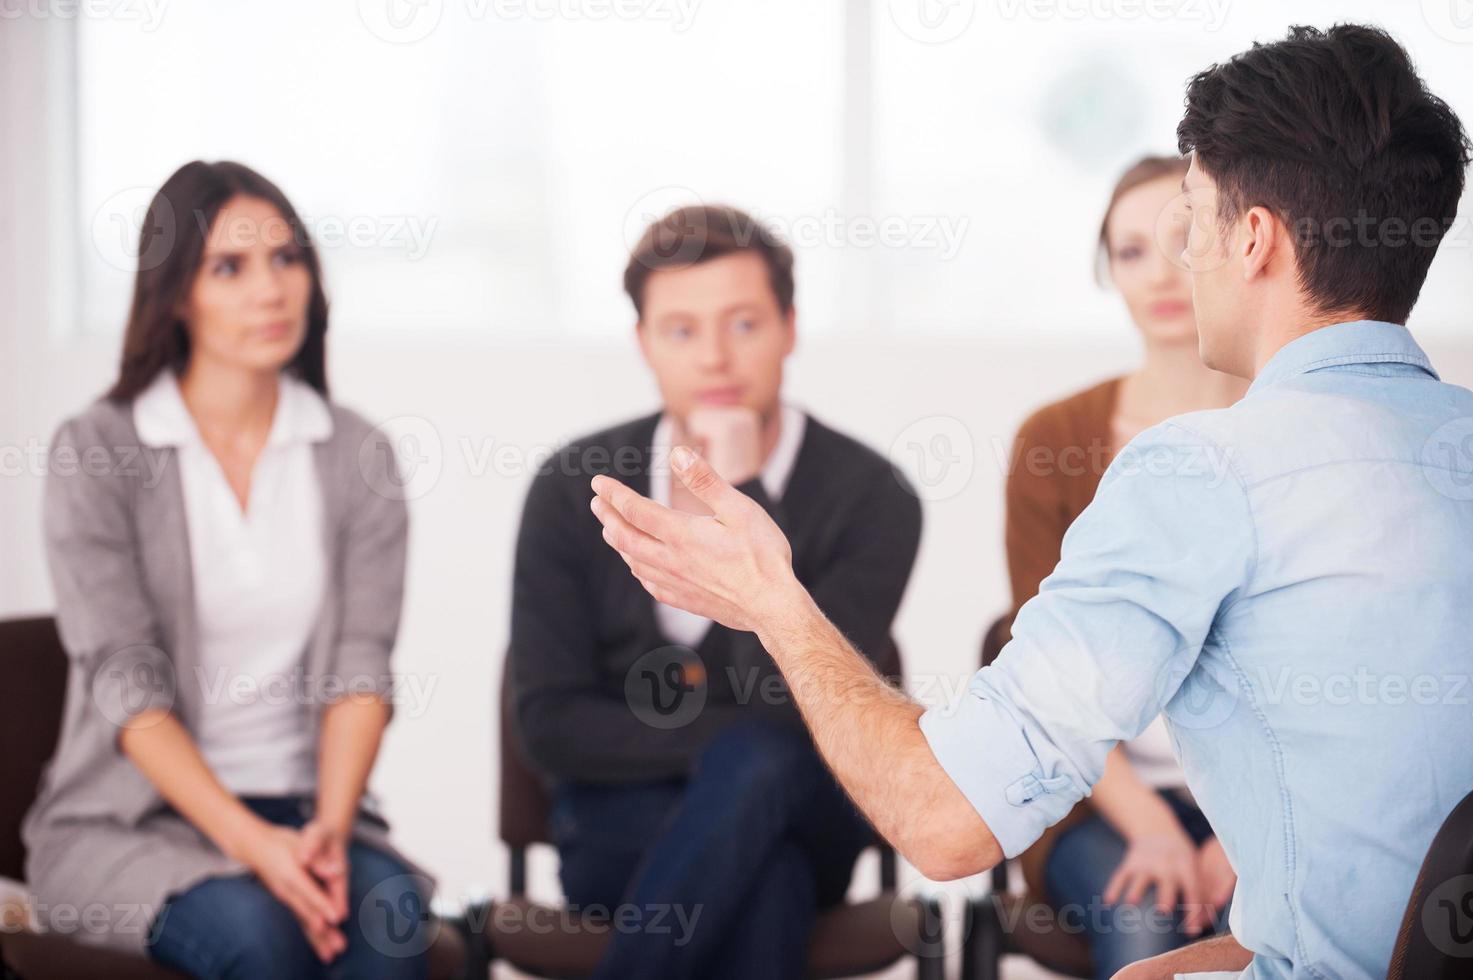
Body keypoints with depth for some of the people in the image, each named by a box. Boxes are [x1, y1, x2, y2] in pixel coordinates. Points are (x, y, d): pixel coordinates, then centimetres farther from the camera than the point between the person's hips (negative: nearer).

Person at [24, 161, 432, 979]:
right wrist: (250, 844, -21)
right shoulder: (96, 450, -3)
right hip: (126, 819, -2)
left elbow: (360, 665, 0)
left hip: (303, 808, 3)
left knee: (391, 912, -31)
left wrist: (329, 829, -18)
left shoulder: (354, 454, 8)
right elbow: (126, 684, -10)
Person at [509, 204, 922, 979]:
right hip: (621, 824, 0)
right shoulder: (573, 489, -2)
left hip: (800, 819, 0)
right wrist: (736, 744, -16)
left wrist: (743, 499, -24)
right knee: (765, 879, -34)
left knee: (757, 771, -36)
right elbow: (550, 725, -5)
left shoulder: (870, 497, -9)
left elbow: (806, 709, -20)